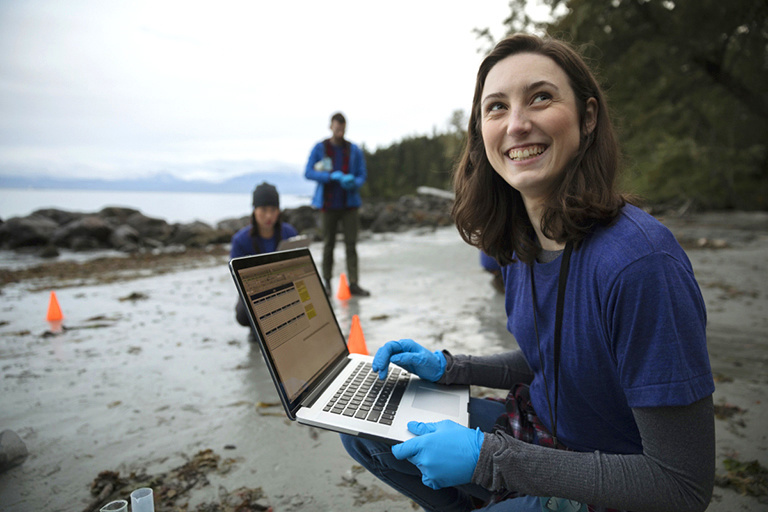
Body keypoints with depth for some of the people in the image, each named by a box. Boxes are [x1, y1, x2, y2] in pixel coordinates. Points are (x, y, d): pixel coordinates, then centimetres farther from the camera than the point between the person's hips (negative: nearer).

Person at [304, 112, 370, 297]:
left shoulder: (354, 150, 7)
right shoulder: (319, 148, 2)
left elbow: (362, 175, 8)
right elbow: (308, 172, -5)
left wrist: (354, 182, -16)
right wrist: (331, 176, -19)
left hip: (349, 203, 1)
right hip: (329, 203, -1)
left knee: (351, 244, -3)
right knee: (328, 244, 5)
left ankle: (354, 283, 0)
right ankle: (326, 282, 17)